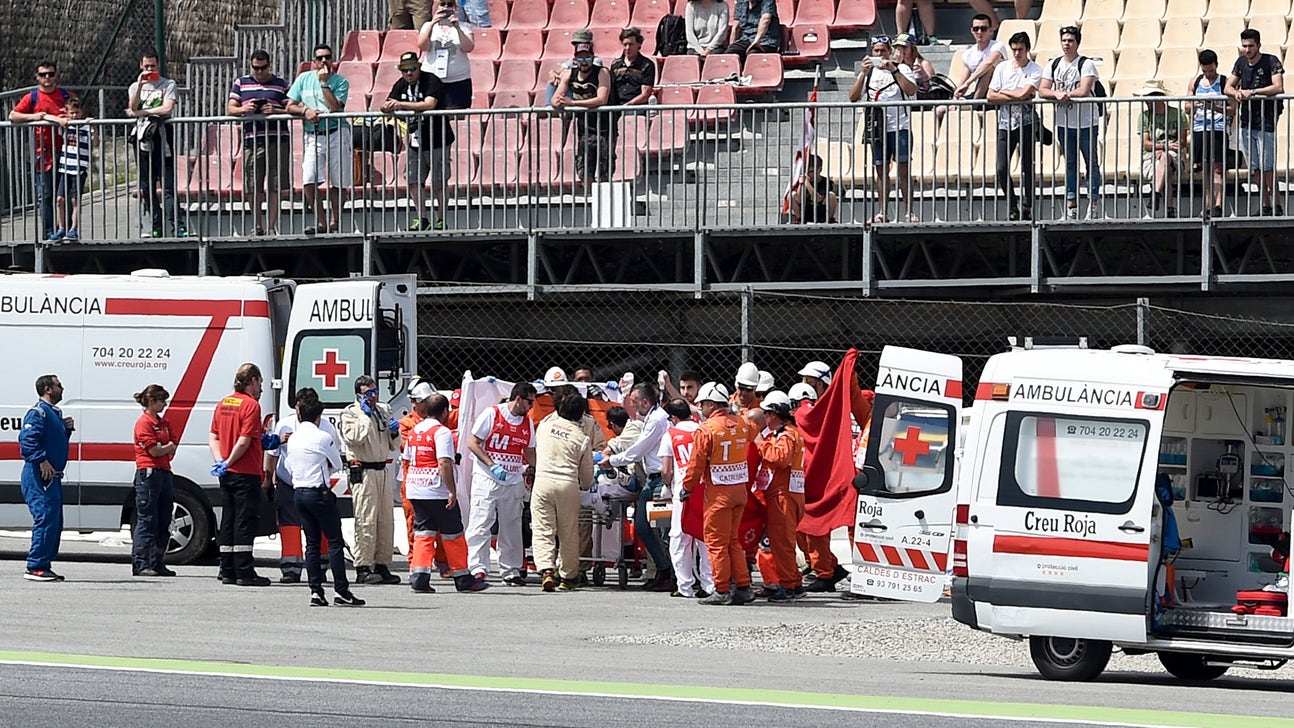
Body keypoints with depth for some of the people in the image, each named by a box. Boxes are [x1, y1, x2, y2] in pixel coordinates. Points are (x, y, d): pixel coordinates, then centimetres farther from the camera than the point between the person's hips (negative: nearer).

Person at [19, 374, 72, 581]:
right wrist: (42, 461, -27)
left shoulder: (54, 413, 20)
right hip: (39, 475, -11)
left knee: (54, 522, 11)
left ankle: (44, 565, 16)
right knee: (46, 518, -15)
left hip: (52, 476, 11)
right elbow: (27, 440, -22)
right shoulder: (38, 412, -11)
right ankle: (35, 567, -15)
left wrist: (67, 429, 10)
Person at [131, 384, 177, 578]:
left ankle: (157, 564, 13)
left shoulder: (163, 423, 18)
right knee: (147, 521, -8)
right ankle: (140, 564, -7)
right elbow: (154, 450, -13)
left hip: (164, 473, 9)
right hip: (148, 473, -9)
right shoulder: (144, 422, -8)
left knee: (164, 522, 9)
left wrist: (166, 449, -4)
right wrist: (169, 447, 4)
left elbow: (173, 447, 15)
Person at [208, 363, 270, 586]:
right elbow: (244, 441, -19)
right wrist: (228, 463, -9)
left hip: (227, 475, 8)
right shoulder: (251, 405, -13)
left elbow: (213, 436, 11)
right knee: (245, 522, -6)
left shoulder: (223, 404, 12)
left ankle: (227, 571, 14)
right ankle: (244, 573, -7)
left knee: (228, 522, 11)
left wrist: (220, 461, 1)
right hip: (246, 473, -8)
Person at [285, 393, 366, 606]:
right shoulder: (323, 437, -11)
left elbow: (288, 466, 17)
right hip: (320, 493, -6)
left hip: (298, 492, 6)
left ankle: (316, 591, 4)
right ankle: (340, 590, -7)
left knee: (312, 543, 9)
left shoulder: (293, 439, 8)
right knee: (334, 541, -2)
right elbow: (337, 464, 0)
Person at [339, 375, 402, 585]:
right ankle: (363, 568, -10)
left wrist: (394, 432, 2)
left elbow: (394, 445, 23)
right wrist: (365, 415, -14)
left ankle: (382, 566, 13)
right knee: (366, 520, -11)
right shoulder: (350, 414, -2)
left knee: (386, 521, 7)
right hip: (363, 472, -7)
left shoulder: (384, 410, 17)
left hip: (382, 471, 7)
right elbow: (354, 437, -20)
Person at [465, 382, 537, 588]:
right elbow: (473, 443, -6)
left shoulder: (528, 423, 12)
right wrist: (492, 465, -16)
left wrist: (531, 468, 1)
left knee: (511, 528, 9)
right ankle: (477, 569, -11)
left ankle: (511, 570, 15)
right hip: (487, 480, -5)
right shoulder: (491, 415, -5)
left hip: (514, 483, 5)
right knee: (481, 525, -10)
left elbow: (529, 451, 22)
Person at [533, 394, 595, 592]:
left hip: (543, 481, 0)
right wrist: (585, 486, 34)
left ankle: (546, 570, -20)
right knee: (569, 534, 10)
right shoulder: (582, 438, 4)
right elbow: (587, 473, 12)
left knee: (543, 530, -1)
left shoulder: (545, 425, 7)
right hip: (568, 485, 0)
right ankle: (567, 577, 16)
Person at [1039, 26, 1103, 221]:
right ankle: (1071, 206, 13)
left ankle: (1093, 205, 2)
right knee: (1070, 164, 10)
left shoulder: (1086, 64, -8)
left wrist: (1061, 94, -10)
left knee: (1091, 163, 0)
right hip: (1064, 122, 5)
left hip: (1086, 122, -5)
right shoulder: (1053, 65, 8)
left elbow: (1084, 91, -19)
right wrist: (1058, 94, -18)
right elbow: (1042, 91, 1)